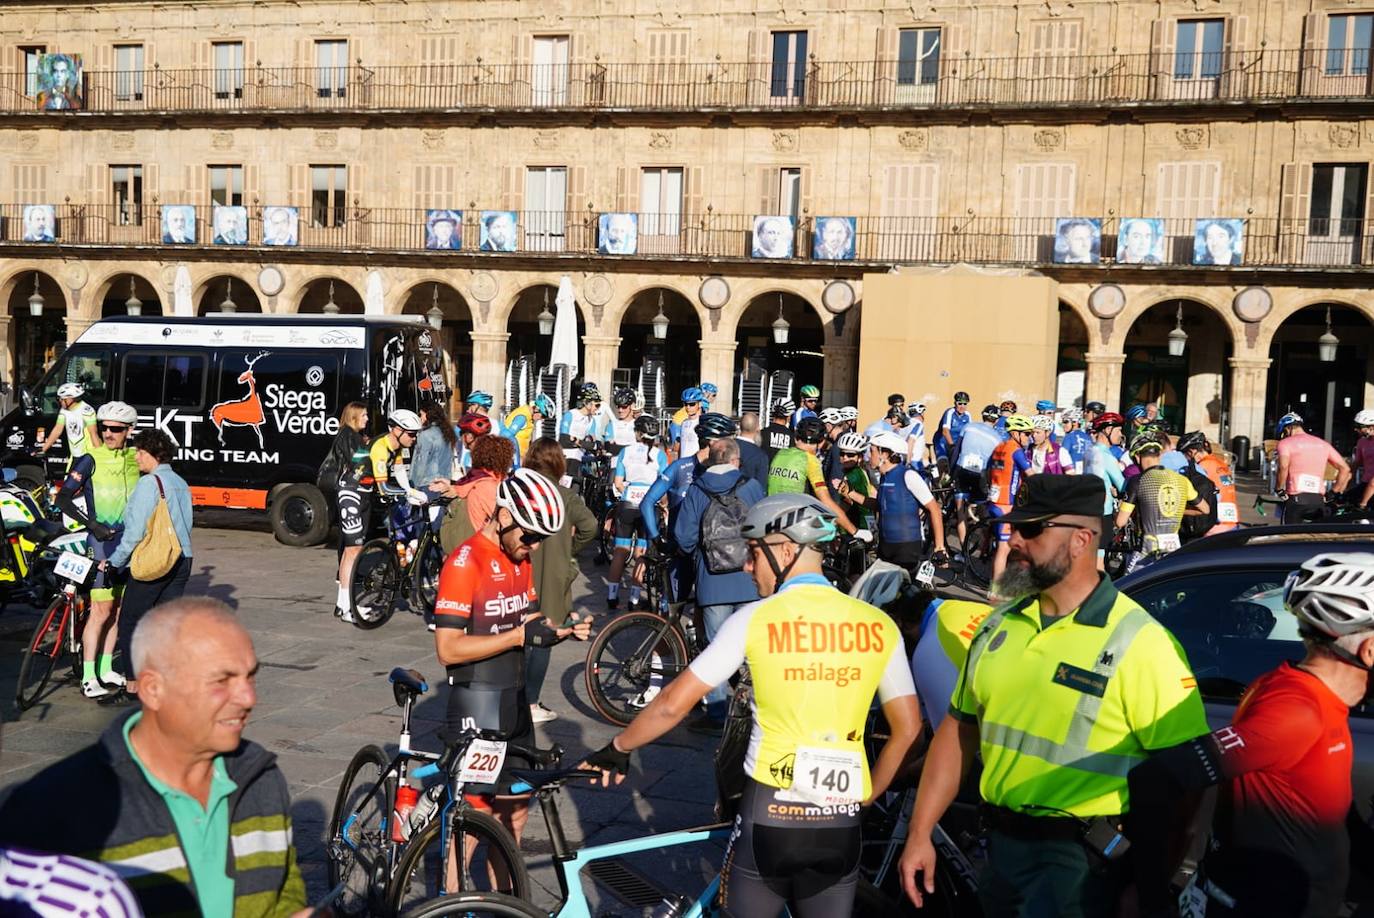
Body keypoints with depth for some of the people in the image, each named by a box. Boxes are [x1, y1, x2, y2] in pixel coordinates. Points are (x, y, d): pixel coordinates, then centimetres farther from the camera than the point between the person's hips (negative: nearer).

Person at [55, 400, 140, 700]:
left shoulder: (136, 459, 6)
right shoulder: (91, 460, -8)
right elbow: (63, 499, -10)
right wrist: (91, 523, -20)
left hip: (130, 541, 5)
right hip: (102, 540, -5)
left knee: (117, 608, 11)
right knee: (101, 611, -8)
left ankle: (106, 669, 21)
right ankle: (88, 678, -3)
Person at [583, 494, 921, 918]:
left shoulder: (755, 619, -8)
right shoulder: (878, 625, 0)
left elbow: (673, 704, -5)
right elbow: (908, 728, 5)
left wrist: (617, 748, 10)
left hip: (768, 815, -3)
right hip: (841, 824, 3)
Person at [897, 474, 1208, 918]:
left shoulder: (1139, 643, -15)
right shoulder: (999, 625, 6)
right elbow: (959, 731, 11)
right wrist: (919, 835, 8)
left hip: (1081, 860, -6)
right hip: (1001, 846, 6)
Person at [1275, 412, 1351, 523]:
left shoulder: (1286, 443, 2)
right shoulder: (1323, 444, 16)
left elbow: (1283, 467, -17)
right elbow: (1345, 469, 14)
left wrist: (1279, 489, -5)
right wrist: (1334, 492, 19)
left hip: (1296, 499, -4)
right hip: (1319, 500, 4)